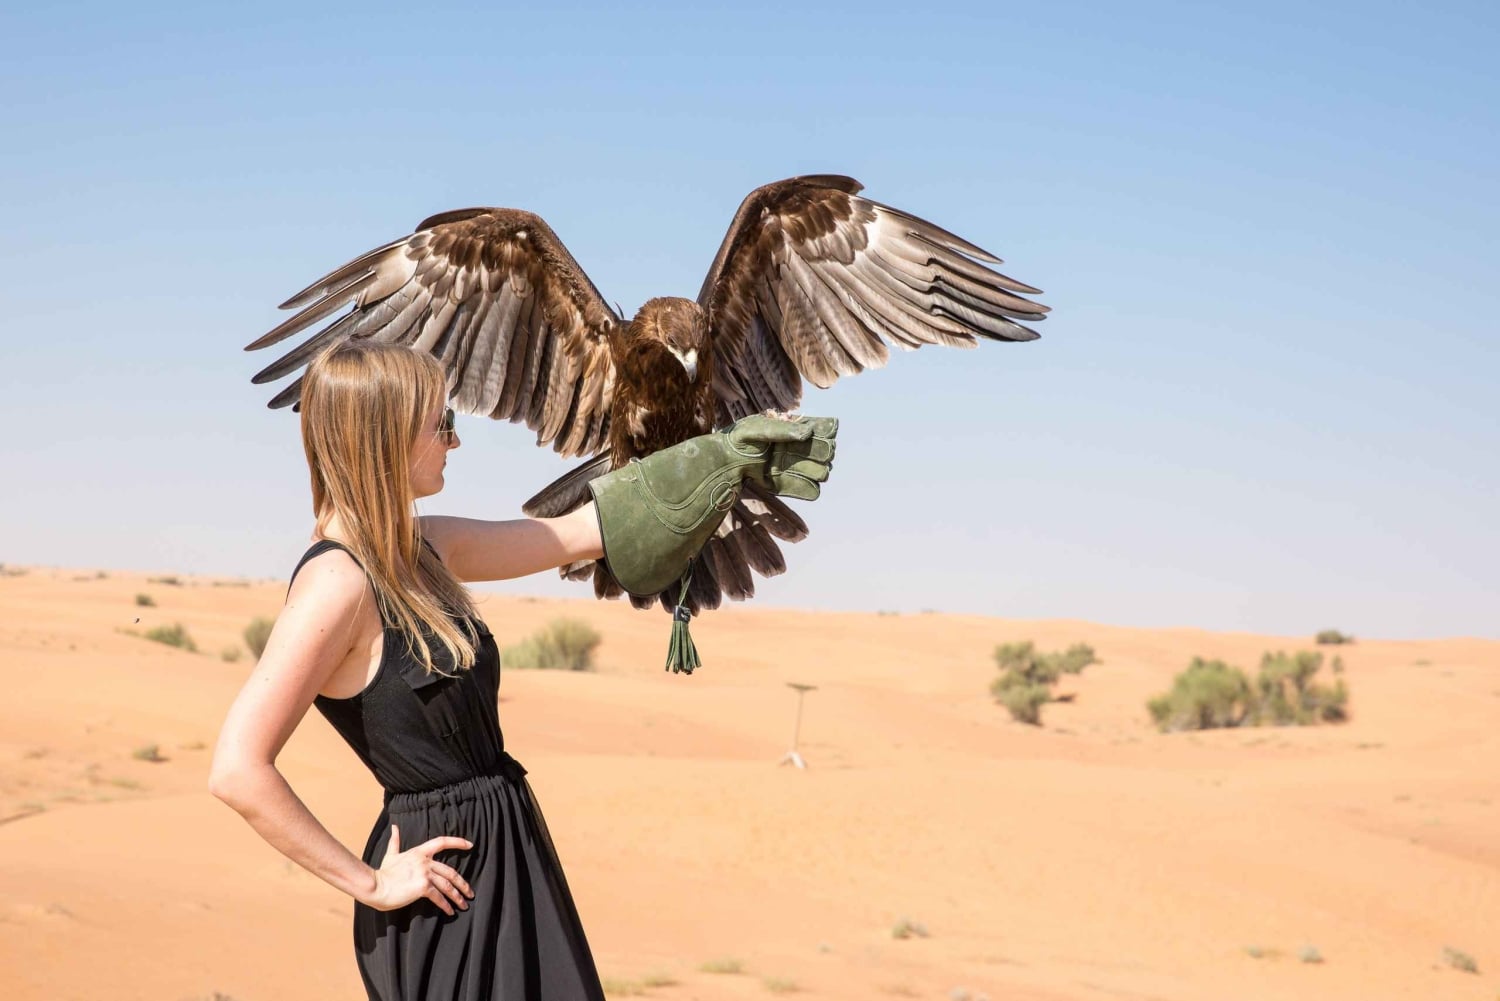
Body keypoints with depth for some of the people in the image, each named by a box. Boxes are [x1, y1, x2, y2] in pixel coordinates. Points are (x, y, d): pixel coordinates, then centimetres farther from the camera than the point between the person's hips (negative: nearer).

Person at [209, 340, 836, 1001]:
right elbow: (238, 772, -26)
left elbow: (581, 533, 16)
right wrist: (369, 884, -18)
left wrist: (727, 457, 20)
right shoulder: (337, 582, -20)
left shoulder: (424, 548, 6)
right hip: (448, 878, -9)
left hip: (503, 853, 9)